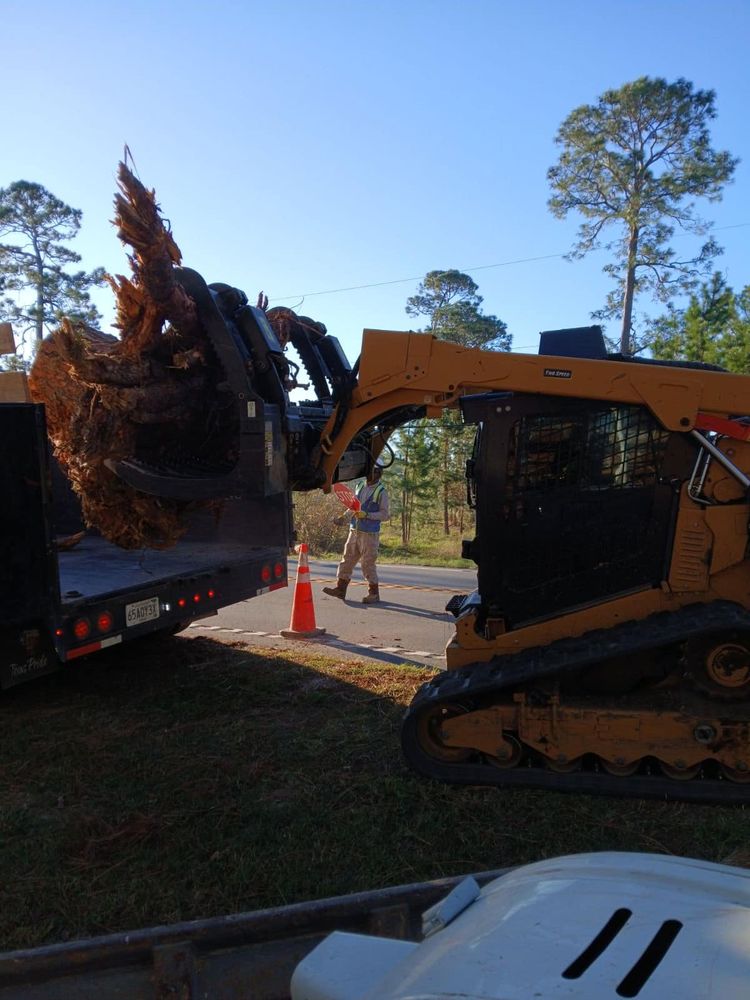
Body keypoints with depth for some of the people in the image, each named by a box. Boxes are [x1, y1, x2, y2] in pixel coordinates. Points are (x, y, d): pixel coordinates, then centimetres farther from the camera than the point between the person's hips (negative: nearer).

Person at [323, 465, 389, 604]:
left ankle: (374, 593, 10)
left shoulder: (381, 492, -7)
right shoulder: (359, 487, 11)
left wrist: (366, 514, -20)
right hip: (354, 531, 6)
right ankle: (340, 589, 11)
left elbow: (385, 515, -11)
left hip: (370, 534, -6)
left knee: (368, 564, -2)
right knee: (347, 559, 5)